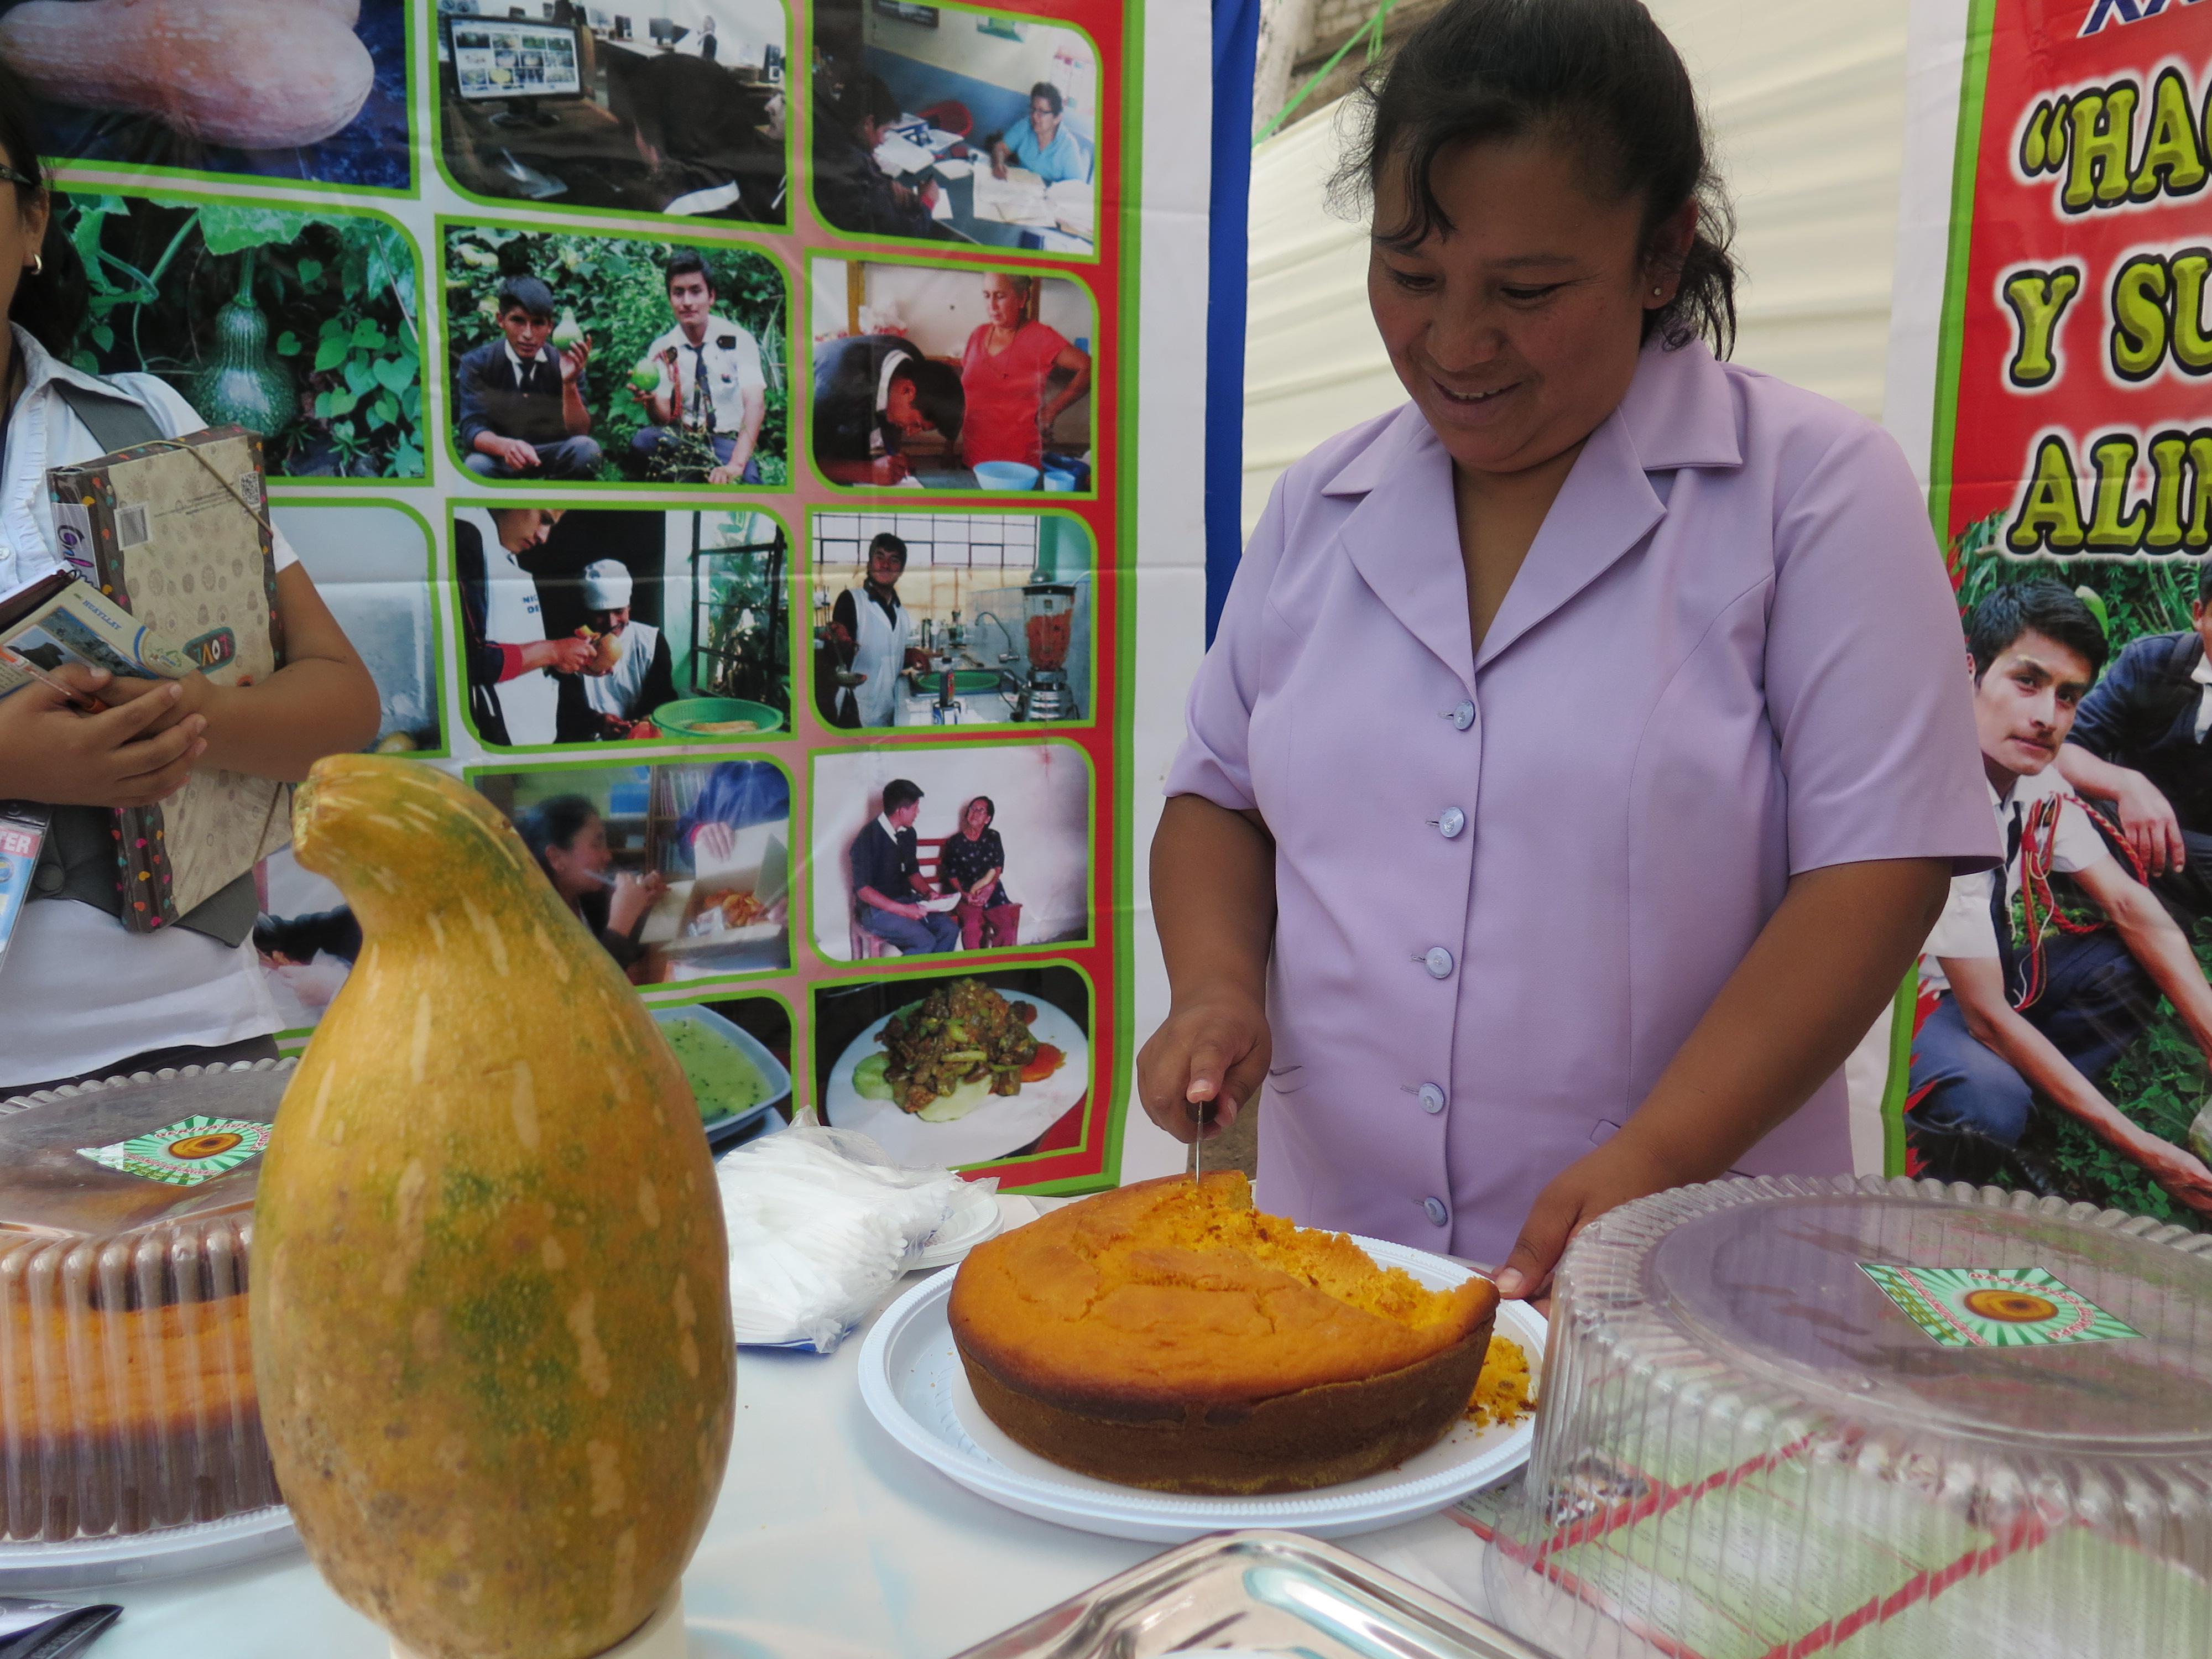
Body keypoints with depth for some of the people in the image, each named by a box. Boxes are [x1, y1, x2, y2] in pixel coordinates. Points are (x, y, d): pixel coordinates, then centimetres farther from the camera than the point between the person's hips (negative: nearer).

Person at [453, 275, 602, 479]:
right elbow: (472, 428, -19)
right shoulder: (476, 363, -9)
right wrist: (505, 446, -43)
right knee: (476, 466, -37)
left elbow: (578, 432, -17)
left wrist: (570, 383, -35)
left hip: (550, 455, 2)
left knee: (587, 449, -29)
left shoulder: (563, 365, -7)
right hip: (496, 455, -2)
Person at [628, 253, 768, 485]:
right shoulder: (661, 351, 3)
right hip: (681, 441, 2)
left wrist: (736, 465, -32)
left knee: (746, 478, -36)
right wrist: (650, 399, -27)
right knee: (644, 440, -31)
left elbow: (755, 404, -18)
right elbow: (664, 417, -1)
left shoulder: (738, 341, -6)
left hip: (729, 443, -2)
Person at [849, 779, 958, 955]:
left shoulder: (908, 834, 5)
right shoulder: (867, 839, -18)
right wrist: (903, 910, -27)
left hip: (905, 900, 7)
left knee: (949, 929, -14)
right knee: (925, 941, -28)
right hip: (876, 908, -7)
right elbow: (863, 890, -19)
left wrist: (928, 892, -3)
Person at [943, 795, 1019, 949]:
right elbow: (951, 875, 6)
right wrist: (964, 894, -11)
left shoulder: (993, 837, 11)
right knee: (972, 926, -33)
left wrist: (990, 887, -12)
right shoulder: (954, 842, 6)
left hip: (991, 892, 2)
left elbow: (998, 867, 7)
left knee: (1007, 927, -24)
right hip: (965, 893, -2)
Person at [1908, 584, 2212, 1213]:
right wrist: (2141, 1149, -24)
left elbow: (2128, 906, -1)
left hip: (1953, 993, 9)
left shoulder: (2039, 782, -4)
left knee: (2130, 965, -4)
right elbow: (1989, 1017, -27)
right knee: (1989, 1097, -35)